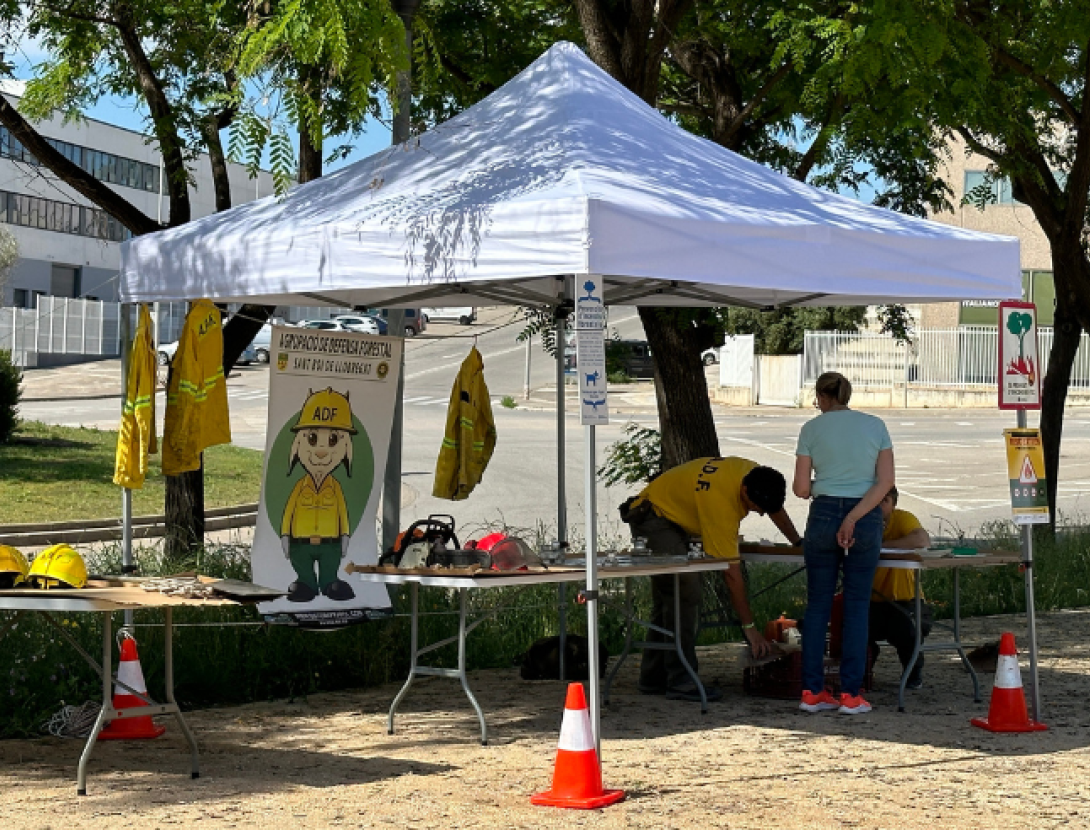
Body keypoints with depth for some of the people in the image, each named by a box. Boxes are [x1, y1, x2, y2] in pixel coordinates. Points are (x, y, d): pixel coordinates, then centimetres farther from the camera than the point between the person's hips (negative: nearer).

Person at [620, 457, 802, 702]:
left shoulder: (756, 476, -13)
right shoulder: (720, 501, -36)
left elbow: (775, 507, 13)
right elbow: (731, 572, -32)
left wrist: (798, 542, 20)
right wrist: (749, 627, -28)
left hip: (674, 520, 10)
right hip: (653, 514, -10)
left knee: (667, 595, 11)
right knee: (685, 592, -21)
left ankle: (654, 679, 18)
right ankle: (681, 682, -20)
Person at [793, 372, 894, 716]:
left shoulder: (811, 429, 1)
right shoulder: (875, 426, 4)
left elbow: (801, 488, 1)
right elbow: (886, 481, -5)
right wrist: (854, 516, -9)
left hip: (822, 516, 0)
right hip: (866, 519, 0)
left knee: (817, 604, 8)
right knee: (856, 606, 4)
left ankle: (812, 691, 6)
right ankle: (851, 695, 2)